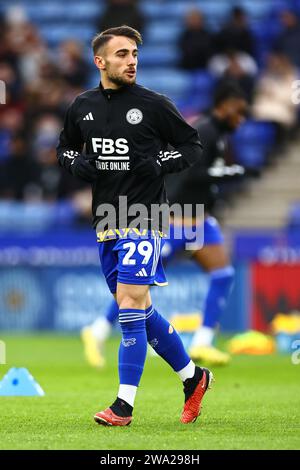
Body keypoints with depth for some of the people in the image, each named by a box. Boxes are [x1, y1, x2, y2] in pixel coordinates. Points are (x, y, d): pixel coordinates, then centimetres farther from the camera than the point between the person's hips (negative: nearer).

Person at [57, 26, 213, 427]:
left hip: (143, 218, -5)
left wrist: (161, 164, -13)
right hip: (106, 222, 6)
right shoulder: (82, 107, 7)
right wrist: (77, 163, 0)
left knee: (130, 303, -13)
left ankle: (124, 405, -10)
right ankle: (193, 377, 27)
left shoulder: (154, 105, -4)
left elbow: (193, 145, 4)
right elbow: (65, 148, 22)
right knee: (139, 310, 11)